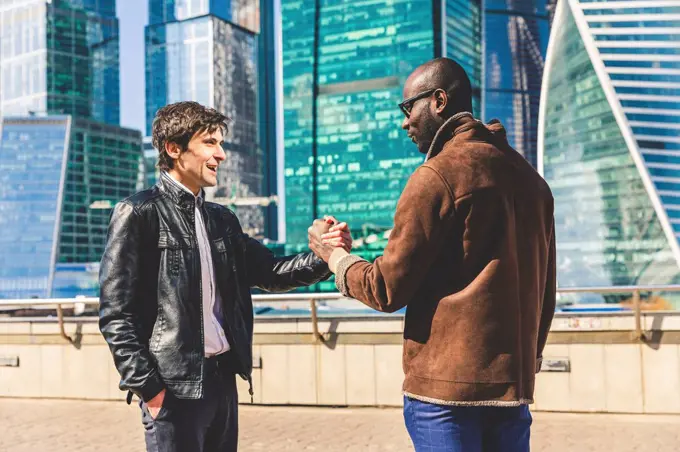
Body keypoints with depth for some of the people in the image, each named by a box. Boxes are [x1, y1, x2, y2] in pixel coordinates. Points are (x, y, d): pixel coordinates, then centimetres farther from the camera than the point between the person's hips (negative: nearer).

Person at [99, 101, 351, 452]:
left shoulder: (222, 219, 13)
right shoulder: (138, 213, -8)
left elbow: (271, 273, 13)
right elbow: (115, 314, -11)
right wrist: (147, 388, -14)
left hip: (222, 379, 7)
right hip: (173, 388, -7)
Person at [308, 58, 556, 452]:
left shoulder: (438, 175, -11)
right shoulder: (530, 178, 11)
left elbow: (387, 289, -10)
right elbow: (544, 293, 15)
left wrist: (333, 254, 7)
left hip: (446, 388, -7)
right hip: (514, 388, 7)